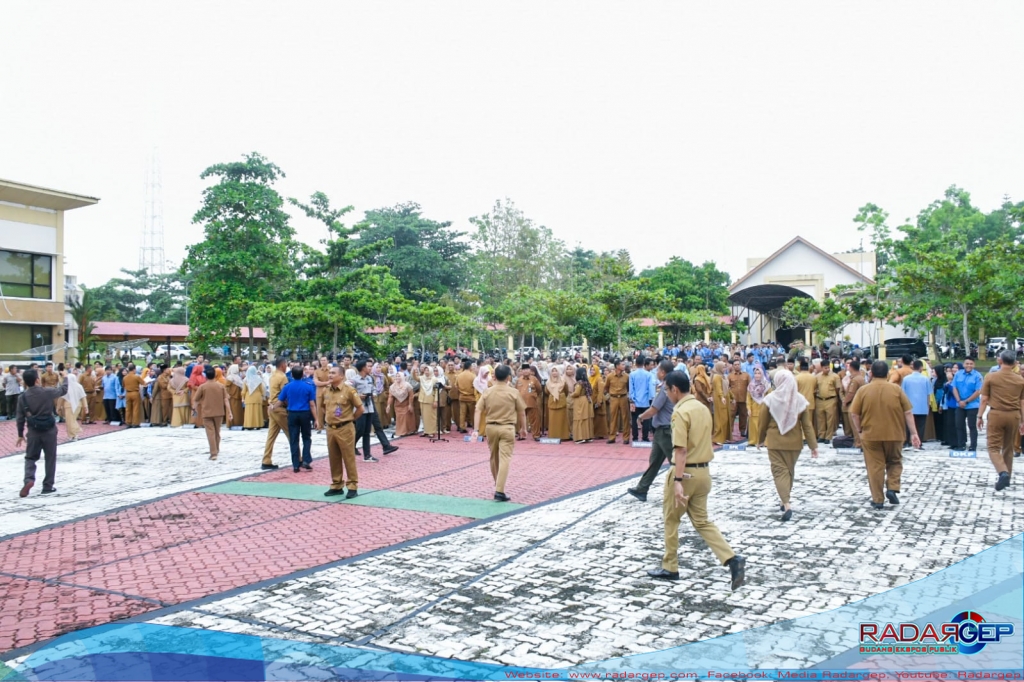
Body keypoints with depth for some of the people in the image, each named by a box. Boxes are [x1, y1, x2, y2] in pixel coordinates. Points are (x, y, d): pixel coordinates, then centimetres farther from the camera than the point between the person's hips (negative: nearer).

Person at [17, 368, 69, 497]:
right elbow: (63, 389, 7)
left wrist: (20, 434, 11)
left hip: (33, 431, 2)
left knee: (30, 458, 14)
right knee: (50, 459, 9)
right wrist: (65, 377, 26)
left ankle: (29, 480, -11)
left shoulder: (22, 397, -4)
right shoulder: (47, 392, -11)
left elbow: (20, 418, 1)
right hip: (49, 430, -1)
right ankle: (47, 486, 13)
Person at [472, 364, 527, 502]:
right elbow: (521, 412, 1)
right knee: (505, 459, -5)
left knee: (494, 457, 20)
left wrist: (476, 430, -4)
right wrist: (523, 428, 14)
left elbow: (478, 411, -4)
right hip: (507, 428, -3)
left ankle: (497, 485, 37)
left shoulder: (487, 392, 1)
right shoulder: (514, 392, -5)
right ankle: (499, 491, -13)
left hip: (491, 427, 4)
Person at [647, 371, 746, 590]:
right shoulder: (703, 408, 10)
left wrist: (677, 481, -26)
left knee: (671, 520, 10)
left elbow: (681, 450, -23)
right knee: (702, 521, 13)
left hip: (686, 472, -8)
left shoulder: (680, 412, -16)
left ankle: (670, 568, 21)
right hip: (703, 471, 8)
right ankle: (732, 559, -2)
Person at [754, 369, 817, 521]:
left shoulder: (770, 399, -9)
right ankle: (784, 501, 30)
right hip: (794, 442, 3)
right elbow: (807, 425, -3)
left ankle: (786, 504, -17)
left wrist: (760, 439, 13)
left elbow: (763, 422, -2)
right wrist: (813, 445, 1)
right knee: (790, 470, 18)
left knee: (779, 470, -2)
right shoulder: (800, 400, -4)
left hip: (775, 441, -3)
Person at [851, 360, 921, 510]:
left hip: (870, 435, -1)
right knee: (894, 462, 21)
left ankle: (878, 499, 6)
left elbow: (854, 414, -4)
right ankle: (892, 489, 4)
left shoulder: (863, 390, -4)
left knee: (875, 467, 5)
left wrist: (860, 430, 9)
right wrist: (913, 433, 1)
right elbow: (908, 412, -2)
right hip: (894, 434, 1)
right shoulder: (896, 388, -1)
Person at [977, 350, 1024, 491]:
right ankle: (1006, 475, 22)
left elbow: (984, 399, -3)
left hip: (996, 414, -3)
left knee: (994, 447, 1)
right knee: (1009, 448, 16)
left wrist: (980, 416, 5)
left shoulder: (991, 377, -5)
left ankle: (1003, 473, -21)